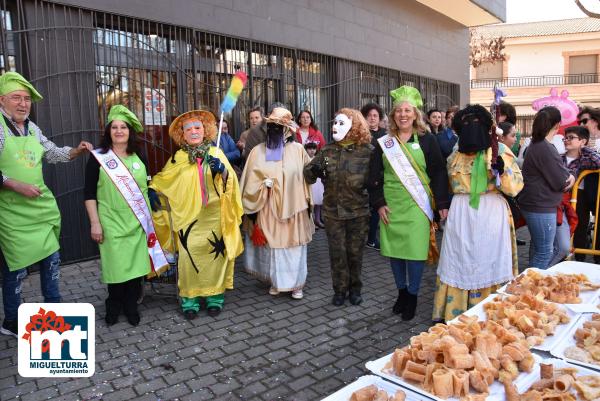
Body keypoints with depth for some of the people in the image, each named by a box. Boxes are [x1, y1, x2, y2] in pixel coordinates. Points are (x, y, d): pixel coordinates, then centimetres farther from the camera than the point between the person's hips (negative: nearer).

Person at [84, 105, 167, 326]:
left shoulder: (139, 158, 9)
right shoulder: (98, 158, -2)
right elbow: (89, 193, -3)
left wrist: (150, 218, 14)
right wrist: (95, 223, -9)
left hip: (137, 223, 3)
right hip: (111, 222, -3)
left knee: (136, 263, 5)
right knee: (115, 264, 2)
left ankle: (131, 305, 23)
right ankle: (114, 306, 25)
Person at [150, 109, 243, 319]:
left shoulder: (216, 153, 6)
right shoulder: (178, 157, 8)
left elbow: (230, 180, -1)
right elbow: (162, 178, 22)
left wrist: (222, 170, -20)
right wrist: (152, 190, 5)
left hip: (214, 216, 0)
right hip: (189, 217, 0)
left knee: (216, 254, 3)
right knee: (190, 256, -4)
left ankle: (214, 296, 18)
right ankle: (190, 298, 11)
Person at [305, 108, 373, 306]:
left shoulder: (367, 151, -7)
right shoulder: (327, 150, 4)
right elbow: (308, 172, 5)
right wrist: (314, 170, -16)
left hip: (358, 211, -2)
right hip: (332, 210, 3)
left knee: (355, 252, 11)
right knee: (337, 252, 9)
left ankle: (355, 288, 30)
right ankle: (340, 289, 26)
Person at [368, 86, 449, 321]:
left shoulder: (427, 141, 2)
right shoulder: (384, 143, 7)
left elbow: (438, 174, 1)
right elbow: (374, 176, 8)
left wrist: (442, 204, -5)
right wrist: (379, 203, -1)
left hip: (417, 205, -2)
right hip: (391, 205, 3)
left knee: (415, 249, -4)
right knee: (394, 249, 8)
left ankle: (412, 296, 15)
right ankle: (401, 291, 28)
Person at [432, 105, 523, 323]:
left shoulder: (500, 150, 0)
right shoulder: (455, 155, 11)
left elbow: (516, 186, -6)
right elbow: (448, 186, 23)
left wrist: (503, 169, -23)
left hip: (490, 214, -3)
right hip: (460, 214, 3)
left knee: (488, 263, 3)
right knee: (458, 262, 7)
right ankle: (452, 314, 18)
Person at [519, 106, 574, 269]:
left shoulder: (536, 145, 10)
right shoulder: (546, 149, -20)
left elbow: (554, 172, 14)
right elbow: (561, 182, -17)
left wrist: (568, 176, -4)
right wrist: (570, 178, 4)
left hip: (534, 205, 10)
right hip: (541, 207, -10)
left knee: (537, 247, 20)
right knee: (545, 252, -2)